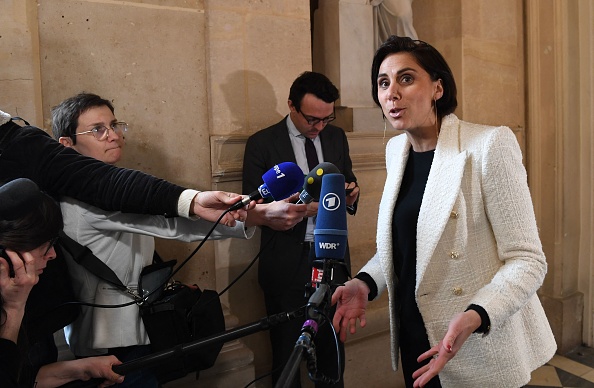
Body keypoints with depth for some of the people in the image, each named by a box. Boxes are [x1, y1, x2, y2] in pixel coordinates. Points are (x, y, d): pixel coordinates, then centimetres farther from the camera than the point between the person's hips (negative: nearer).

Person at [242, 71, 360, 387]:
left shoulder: (337, 137, 8)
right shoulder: (261, 143, -5)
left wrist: (350, 196, -6)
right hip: (287, 263, -3)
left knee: (333, 347, 10)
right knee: (286, 352, 8)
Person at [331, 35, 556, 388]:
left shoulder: (490, 144, -17)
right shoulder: (396, 150, 3)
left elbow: (527, 260, -16)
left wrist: (475, 317, -32)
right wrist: (366, 283, -3)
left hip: (480, 351, -5)